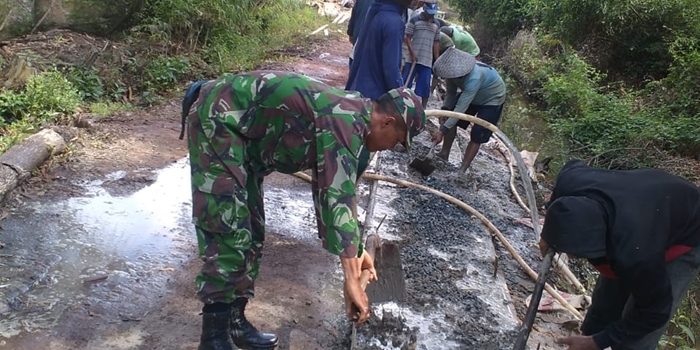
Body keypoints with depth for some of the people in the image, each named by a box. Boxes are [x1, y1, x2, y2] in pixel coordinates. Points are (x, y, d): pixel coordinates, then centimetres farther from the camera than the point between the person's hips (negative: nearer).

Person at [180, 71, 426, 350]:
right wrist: (351, 279, -28)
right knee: (229, 234, -12)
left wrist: (356, 251, 24)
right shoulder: (345, 119, -23)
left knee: (250, 233, 11)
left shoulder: (350, 117, 9)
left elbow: (330, 189, 19)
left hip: (240, 130, 10)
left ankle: (234, 319, 22)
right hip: (217, 118, -10)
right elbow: (338, 197, -30)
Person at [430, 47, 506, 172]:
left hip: (492, 99, -7)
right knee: (450, 120, -2)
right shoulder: (454, 71, -24)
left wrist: (442, 131, -47)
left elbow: (461, 108, -46)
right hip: (471, 94, 7)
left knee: (476, 137, -11)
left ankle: (462, 170, -5)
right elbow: (451, 93, -7)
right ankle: (444, 154, 11)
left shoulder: (473, 78, -44)